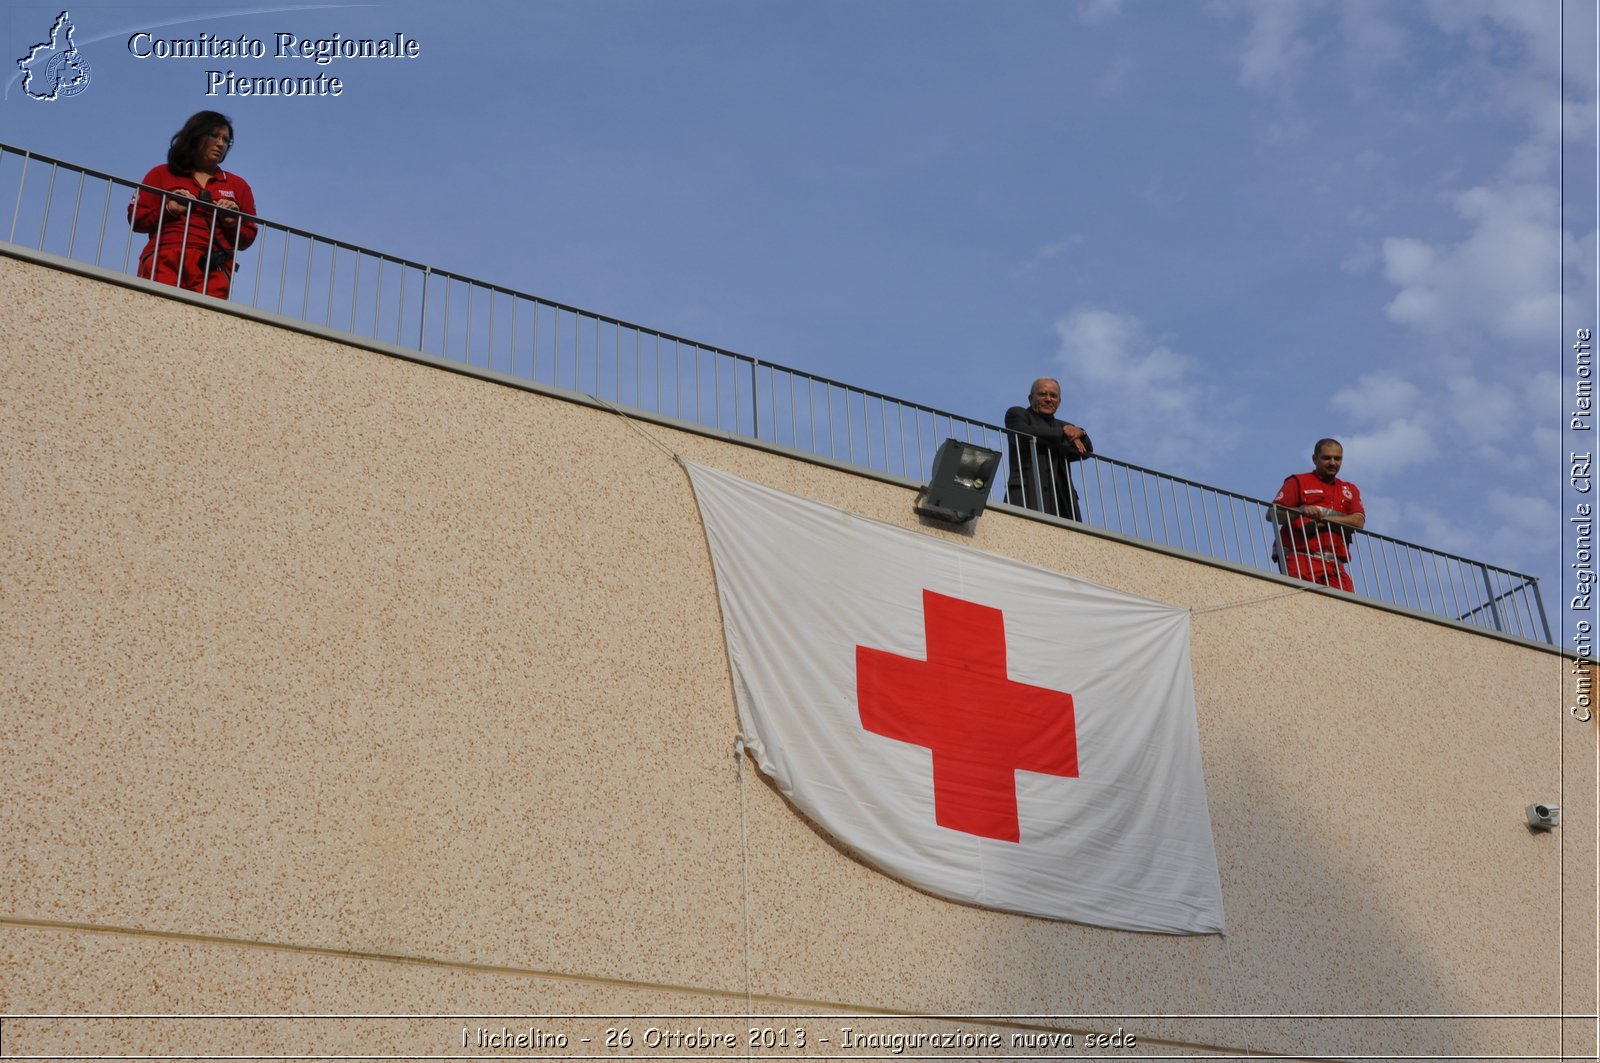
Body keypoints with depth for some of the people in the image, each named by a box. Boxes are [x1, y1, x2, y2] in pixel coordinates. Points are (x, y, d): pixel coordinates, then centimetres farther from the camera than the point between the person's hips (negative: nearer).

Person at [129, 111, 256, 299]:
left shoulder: (238, 185, 25)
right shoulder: (162, 174, 21)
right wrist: (167, 210, -1)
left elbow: (247, 238, 21)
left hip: (213, 269, 1)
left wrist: (233, 223, 1)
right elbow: (136, 219, 14)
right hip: (164, 262, -1)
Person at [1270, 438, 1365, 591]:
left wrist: (1323, 519, -6)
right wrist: (1300, 511, -18)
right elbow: (1272, 515, 1)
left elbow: (1358, 521, 7)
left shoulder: (1350, 490, 26)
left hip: (1334, 565, 4)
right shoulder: (1298, 482, 14)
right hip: (1300, 560, -4)